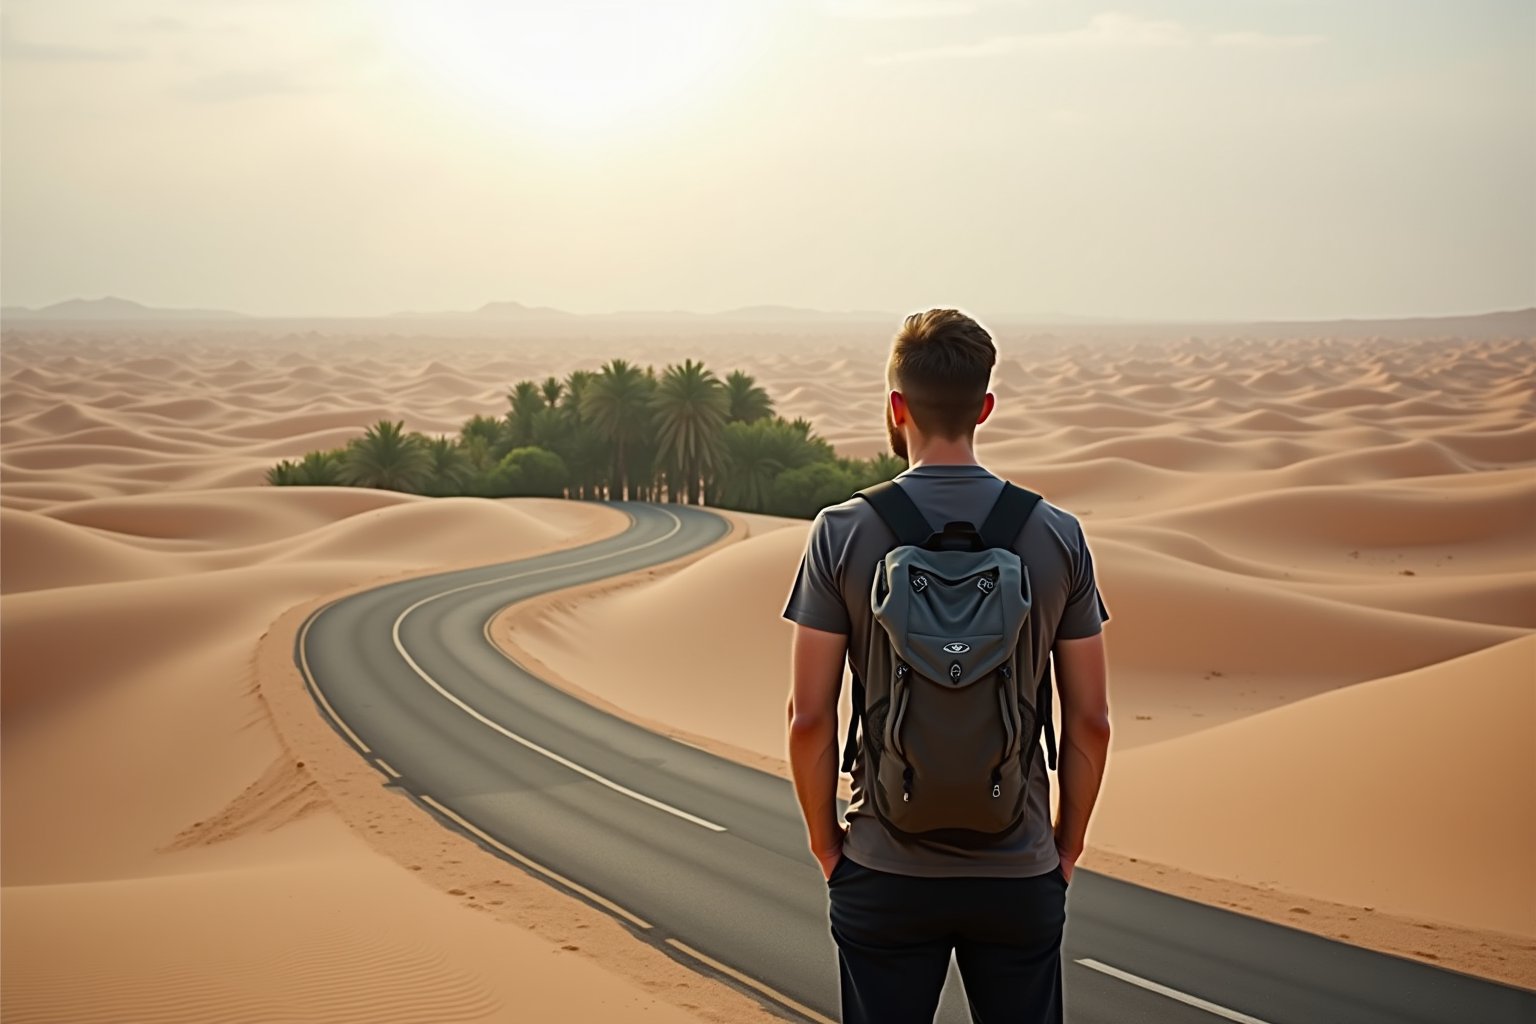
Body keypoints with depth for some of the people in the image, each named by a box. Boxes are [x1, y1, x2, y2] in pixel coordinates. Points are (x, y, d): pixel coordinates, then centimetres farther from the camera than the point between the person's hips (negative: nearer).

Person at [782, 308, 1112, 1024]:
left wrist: (826, 844, 6)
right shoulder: (1057, 535, -2)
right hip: (1020, 876, 1)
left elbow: (810, 715, -7)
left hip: (885, 874, -1)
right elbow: (1090, 720, 0)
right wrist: (1066, 845, 12)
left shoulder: (842, 532, -7)